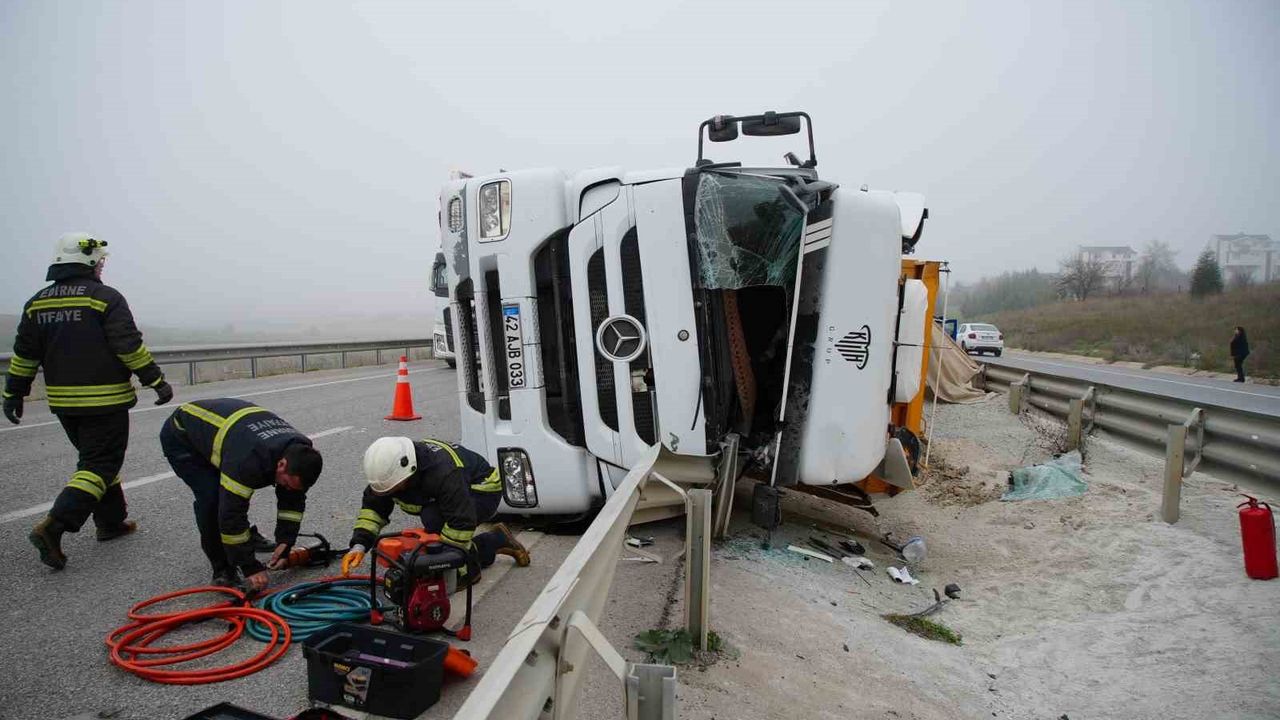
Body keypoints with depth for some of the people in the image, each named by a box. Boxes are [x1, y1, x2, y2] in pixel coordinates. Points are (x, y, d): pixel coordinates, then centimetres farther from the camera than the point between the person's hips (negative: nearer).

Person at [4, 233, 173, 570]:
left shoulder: (37, 303, 9)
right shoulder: (105, 297, -11)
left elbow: (24, 355, 11)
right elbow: (130, 346, -15)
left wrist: (14, 394, 18)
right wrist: (157, 381, -10)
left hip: (63, 402, 7)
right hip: (105, 402, -7)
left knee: (95, 457, 20)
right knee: (100, 465, -2)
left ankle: (112, 521, 26)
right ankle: (52, 527, -14)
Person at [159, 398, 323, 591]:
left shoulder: (299, 453, -19)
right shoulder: (249, 459, -42)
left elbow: (293, 502, -6)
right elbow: (231, 514, -37)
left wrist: (284, 544, -13)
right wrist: (251, 568, -31)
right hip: (181, 436, -7)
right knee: (212, 498, -21)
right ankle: (223, 570, -8)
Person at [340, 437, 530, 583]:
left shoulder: (443, 473, -42)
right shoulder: (389, 469, -18)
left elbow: (462, 522, -40)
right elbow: (372, 506, -9)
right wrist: (359, 545, -23)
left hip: (483, 490, -9)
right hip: (452, 496, 9)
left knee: (433, 517, -33)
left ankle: (467, 571, -13)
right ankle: (497, 540, 28)